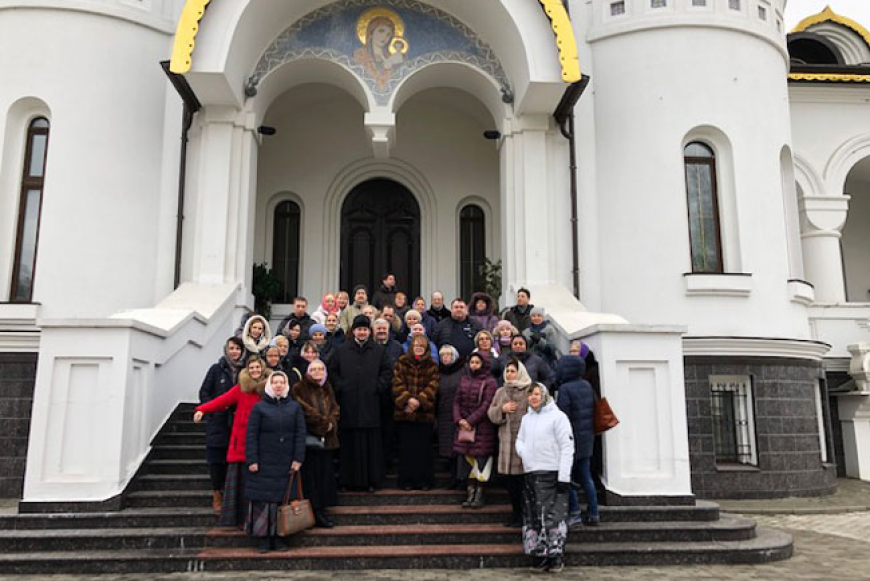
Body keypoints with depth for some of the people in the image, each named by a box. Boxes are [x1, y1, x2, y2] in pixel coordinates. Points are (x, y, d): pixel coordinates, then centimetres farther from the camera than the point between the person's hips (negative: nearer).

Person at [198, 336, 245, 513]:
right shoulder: (216, 369, 3)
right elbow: (204, 392, 3)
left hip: (237, 423, 1)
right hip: (218, 422, -1)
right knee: (216, 459, 0)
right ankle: (217, 495, 12)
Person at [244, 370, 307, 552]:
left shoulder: (294, 407, 9)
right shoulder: (259, 407, 3)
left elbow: (300, 434, 5)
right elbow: (251, 435, -1)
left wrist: (298, 459, -2)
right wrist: (251, 460, -9)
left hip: (286, 463, 2)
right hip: (264, 462, -2)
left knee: (283, 499, 2)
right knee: (263, 499, -3)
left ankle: (278, 537, 10)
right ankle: (264, 539, 4)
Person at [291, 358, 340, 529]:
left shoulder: (327, 389, 17)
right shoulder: (299, 389, -3)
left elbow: (335, 409, 12)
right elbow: (305, 410, -12)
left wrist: (331, 422, -7)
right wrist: (323, 422, -9)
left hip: (326, 439, 6)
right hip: (309, 438, -6)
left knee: (324, 474, 6)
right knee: (311, 475, -5)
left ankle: (320, 509, 14)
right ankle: (315, 512, -1)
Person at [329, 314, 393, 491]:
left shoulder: (378, 351, 8)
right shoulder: (341, 351, 8)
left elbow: (387, 372, 8)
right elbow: (332, 371, 10)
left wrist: (378, 387, -3)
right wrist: (340, 387, -2)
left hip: (370, 404, 0)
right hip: (349, 405, 0)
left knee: (371, 443, 0)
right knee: (350, 443, 1)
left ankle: (371, 480, 7)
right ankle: (350, 480, 9)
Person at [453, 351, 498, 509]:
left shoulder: (489, 382, -4)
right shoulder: (464, 380, 13)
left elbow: (486, 405, -11)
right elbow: (457, 401, 10)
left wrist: (470, 421, -16)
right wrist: (458, 419, -5)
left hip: (482, 427, -5)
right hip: (464, 426, 5)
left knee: (480, 458, -3)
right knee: (466, 457, 5)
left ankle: (479, 493, 6)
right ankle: (471, 492, 13)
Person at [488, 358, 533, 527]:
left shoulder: (530, 391, -4)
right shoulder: (501, 392, 15)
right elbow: (491, 413, 12)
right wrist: (502, 409, -8)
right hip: (506, 441, 6)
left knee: (522, 478, -3)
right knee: (507, 477, 9)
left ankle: (524, 514, 12)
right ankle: (516, 511, 25)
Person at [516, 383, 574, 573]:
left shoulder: (557, 416, -4)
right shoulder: (526, 418, 15)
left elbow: (567, 448, -8)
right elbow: (520, 440, 23)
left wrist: (564, 477, -14)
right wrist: (523, 452, -2)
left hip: (552, 474, -6)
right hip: (531, 474, 6)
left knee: (553, 515, -6)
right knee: (533, 517, 6)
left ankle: (555, 557, 2)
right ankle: (538, 556, 13)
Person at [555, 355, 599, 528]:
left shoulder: (565, 388, -16)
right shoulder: (587, 386, 7)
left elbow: (563, 415, -19)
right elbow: (593, 409, 13)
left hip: (572, 438, -7)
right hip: (587, 438, 7)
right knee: (586, 477, 13)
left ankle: (574, 513, 2)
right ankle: (593, 514, 16)